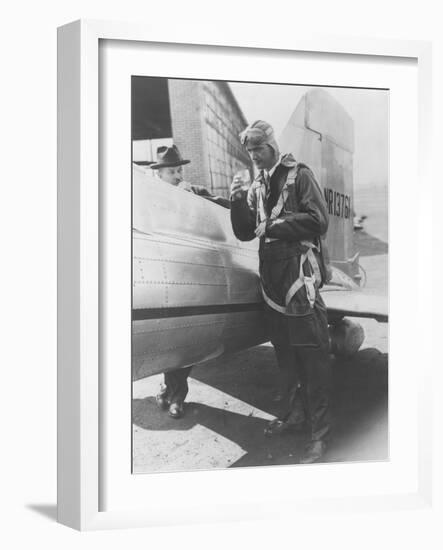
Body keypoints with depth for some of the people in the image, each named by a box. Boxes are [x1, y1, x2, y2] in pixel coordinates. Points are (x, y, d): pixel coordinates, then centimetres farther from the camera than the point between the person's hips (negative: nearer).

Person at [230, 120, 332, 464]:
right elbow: (244, 233, 14)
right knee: (285, 354, 13)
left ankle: (319, 433, -1)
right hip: (273, 280, 6)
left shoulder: (299, 175, -2)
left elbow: (318, 221, -12)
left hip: (301, 277, -6)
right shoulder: (257, 186, 16)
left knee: (312, 357, -6)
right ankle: (294, 415, 27)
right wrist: (238, 201, -2)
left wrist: (273, 226, -11)